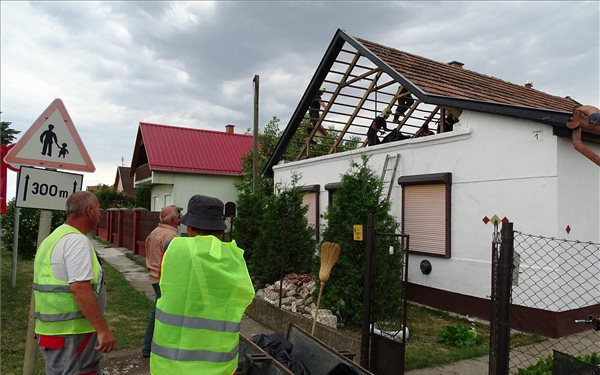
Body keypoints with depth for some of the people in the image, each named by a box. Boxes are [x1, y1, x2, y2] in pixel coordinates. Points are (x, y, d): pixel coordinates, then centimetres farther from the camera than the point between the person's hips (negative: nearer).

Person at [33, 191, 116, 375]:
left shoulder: (52, 239, 14)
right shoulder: (77, 240, -18)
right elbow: (80, 289, -26)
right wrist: (103, 330, -24)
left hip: (51, 330, 10)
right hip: (71, 334, -10)